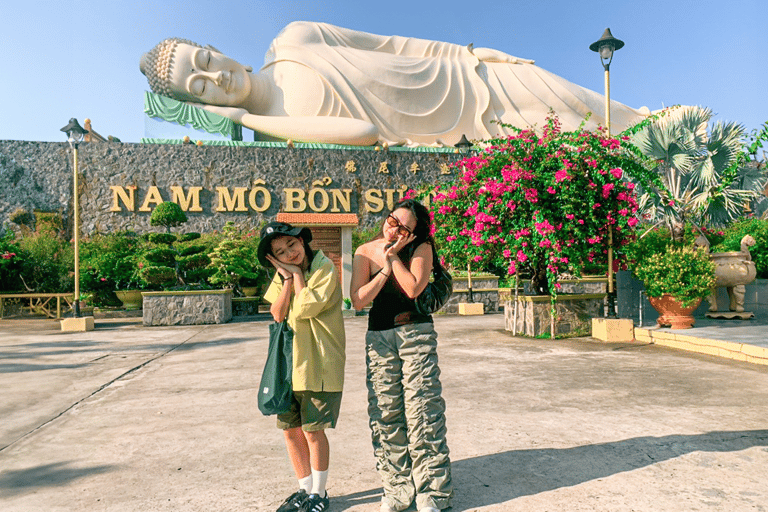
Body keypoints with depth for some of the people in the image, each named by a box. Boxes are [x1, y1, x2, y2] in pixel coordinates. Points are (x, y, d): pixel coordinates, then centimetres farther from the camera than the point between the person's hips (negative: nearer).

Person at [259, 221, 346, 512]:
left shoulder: (324, 268, -10)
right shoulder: (282, 275, 10)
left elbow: (305, 308, -22)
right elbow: (277, 314, -3)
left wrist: (297, 274, -11)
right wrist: (288, 278, -10)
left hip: (318, 365, -6)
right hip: (289, 363, 7)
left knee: (313, 431, 1)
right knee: (290, 430, 12)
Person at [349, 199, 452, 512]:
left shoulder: (422, 249, -2)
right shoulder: (365, 252, 3)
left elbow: (413, 289, -16)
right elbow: (358, 300, -5)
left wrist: (393, 256, -11)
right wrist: (386, 269, -9)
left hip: (416, 335, -2)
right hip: (379, 338, 3)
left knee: (422, 410, -3)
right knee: (385, 415, 5)